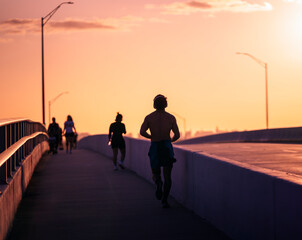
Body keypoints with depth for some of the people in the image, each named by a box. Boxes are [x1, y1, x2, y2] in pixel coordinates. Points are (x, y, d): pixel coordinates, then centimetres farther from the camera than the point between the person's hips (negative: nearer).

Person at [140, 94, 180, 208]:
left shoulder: (149, 117, 2)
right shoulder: (171, 117, 2)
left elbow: (142, 132, -12)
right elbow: (177, 135, -3)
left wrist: (151, 137, 8)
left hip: (155, 147, 0)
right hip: (167, 146, 0)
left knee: (155, 174, 14)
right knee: (167, 176, 4)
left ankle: (158, 184, -22)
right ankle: (164, 200, -10)